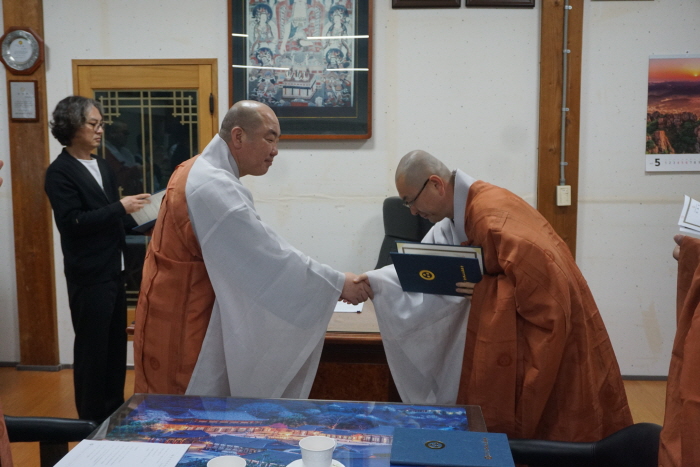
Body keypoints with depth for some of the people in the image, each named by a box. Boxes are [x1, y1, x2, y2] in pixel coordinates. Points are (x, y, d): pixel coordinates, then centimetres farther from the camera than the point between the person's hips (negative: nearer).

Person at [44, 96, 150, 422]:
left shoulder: (102, 167, 14)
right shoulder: (60, 172, -9)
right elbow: (73, 222, -19)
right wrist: (121, 207, -22)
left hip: (113, 271, 7)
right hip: (88, 276, -7)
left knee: (115, 345, 13)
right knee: (92, 347, 3)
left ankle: (114, 412, 26)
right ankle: (92, 420, 17)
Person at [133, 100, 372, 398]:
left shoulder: (201, 172, 8)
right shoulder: (213, 187, -25)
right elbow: (268, 256, -27)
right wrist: (337, 284, -22)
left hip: (183, 311, 10)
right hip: (183, 321, -10)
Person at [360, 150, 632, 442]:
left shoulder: (491, 215, -25)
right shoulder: (459, 214, 5)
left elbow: (542, 267, -31)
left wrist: (485, 287, -24)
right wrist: (375, 281, -2)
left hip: (552, 329, -9)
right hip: (506, 330, 9)